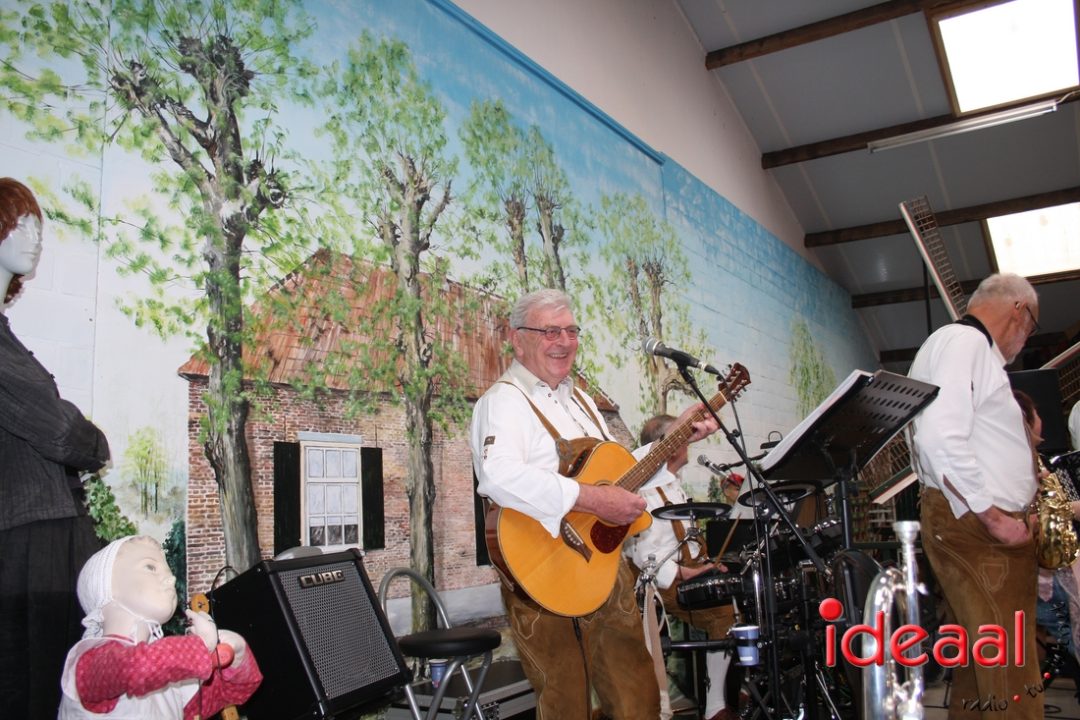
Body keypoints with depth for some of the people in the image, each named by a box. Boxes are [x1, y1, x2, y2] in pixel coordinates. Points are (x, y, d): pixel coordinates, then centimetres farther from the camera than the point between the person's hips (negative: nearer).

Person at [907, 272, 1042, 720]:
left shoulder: (970, 346, 24)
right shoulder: (963, 341, -8)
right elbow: (940, 437, -22)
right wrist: (993, 514, -19)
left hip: (978, 523, 10)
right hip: (973, 526, -10)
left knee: (982, 671, 13)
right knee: (1010, 684, -10)